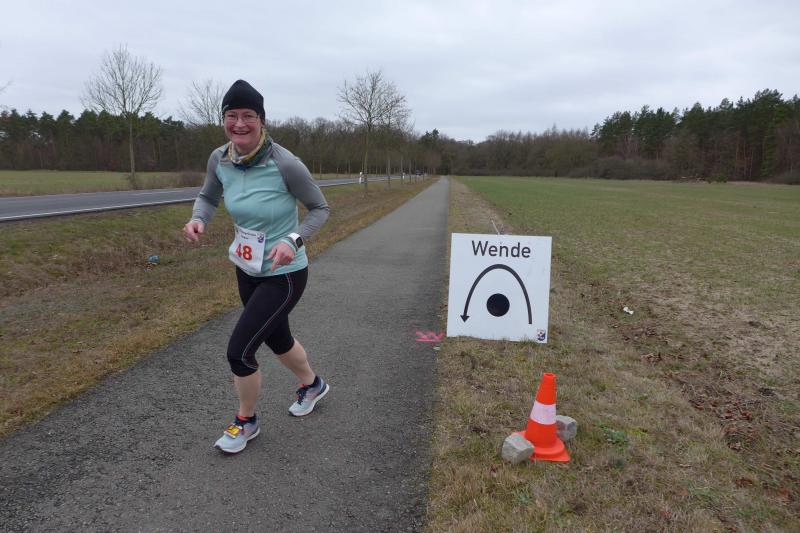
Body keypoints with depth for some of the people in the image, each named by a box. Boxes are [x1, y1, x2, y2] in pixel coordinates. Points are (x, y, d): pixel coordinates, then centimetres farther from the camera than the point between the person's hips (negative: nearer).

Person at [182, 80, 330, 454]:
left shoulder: (285, 164, -24)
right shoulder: (219, 159, -7)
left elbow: (320, 208, -11)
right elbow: (207, 197, 11)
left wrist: (293, 241, -27)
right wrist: (197, 220, -12)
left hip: (284, 275, -6)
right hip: (247, 270, 7)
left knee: (239, 351, -5)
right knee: (278, 339, 24)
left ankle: (246, 421, 25)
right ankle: (313, 385, 54)